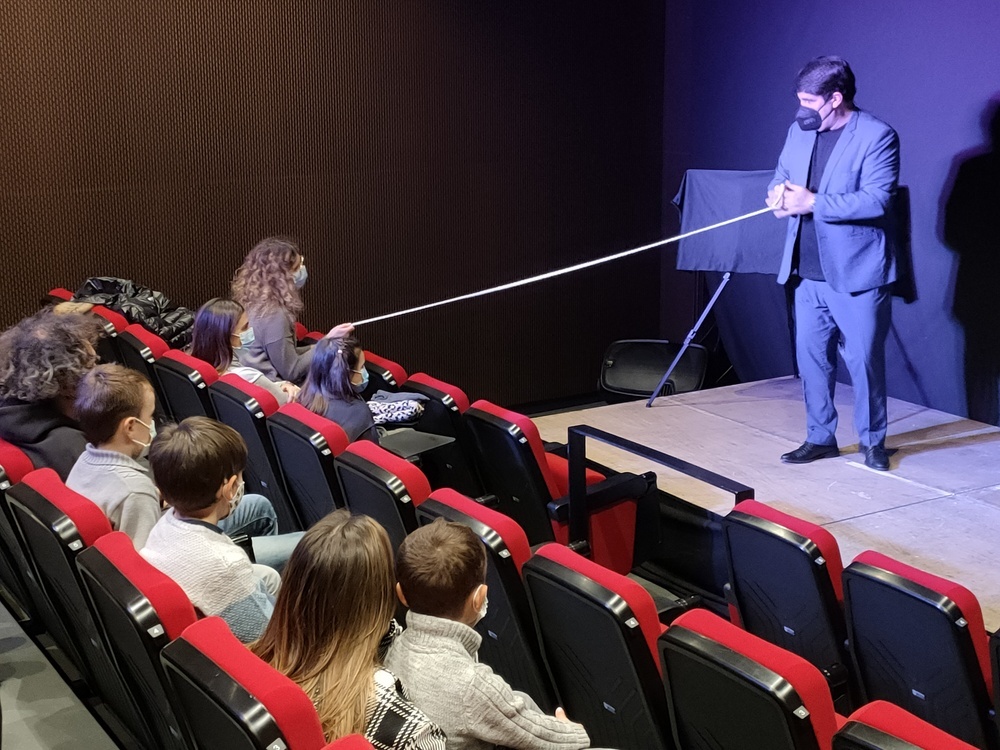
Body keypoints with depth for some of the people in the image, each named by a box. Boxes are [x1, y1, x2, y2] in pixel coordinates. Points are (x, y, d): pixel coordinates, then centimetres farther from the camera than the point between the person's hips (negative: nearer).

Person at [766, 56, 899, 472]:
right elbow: (781, 174, 19)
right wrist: (778, 192, -5)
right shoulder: (800, 130, 9)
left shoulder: (878, 136, -11)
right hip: (808, 275, 6)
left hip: (856, 276, -6)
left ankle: (872, 441, 20)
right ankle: (820, 437, 24)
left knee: (864, 360, 3)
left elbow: (877, 200, -20)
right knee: (811, 358, 10)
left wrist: (813, 203, -24)